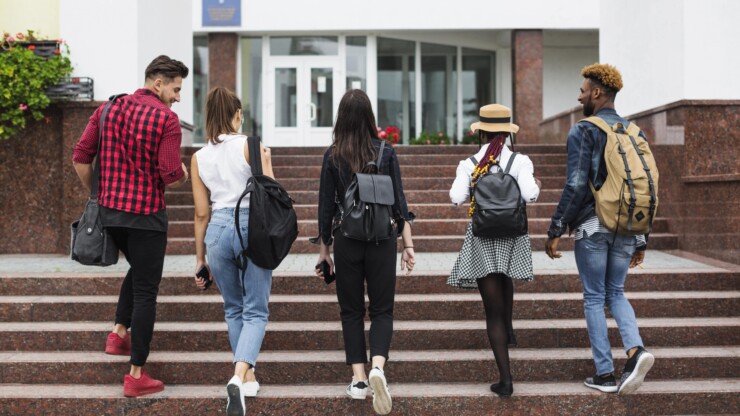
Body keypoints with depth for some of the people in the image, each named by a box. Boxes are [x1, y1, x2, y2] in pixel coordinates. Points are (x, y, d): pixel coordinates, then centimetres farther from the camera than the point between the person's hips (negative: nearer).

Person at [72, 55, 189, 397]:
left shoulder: (109, 108, 6)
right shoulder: (166, 118, -11)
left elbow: (80, 158, 4)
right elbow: (171, 176, -18)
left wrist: (98, 194, 16)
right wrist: (184, 176, 5)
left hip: (109, 211, 6)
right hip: (146, 214, -6)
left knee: (138, 270, 31)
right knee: (146, 291, 3)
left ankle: (119, 333, 24)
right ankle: (136, 375, 7)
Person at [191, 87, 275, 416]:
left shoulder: (198, 157, 7)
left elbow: (201, 213, 9)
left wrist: (200, 257, 14)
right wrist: (267, 161, 7)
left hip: (218, 230, 3)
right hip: (251, 227, -3)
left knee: (233, 309, 21)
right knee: (255, 311, 2)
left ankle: (248, 377, 27)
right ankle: (239, 376, -19)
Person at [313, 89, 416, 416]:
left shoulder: (332, 156, -2)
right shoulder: (386, 152, -1)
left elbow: (326, 206, 1)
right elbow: (399, 202, -1)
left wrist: (324, 249, 10)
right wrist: (408, 245, 3)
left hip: (346, 241, 0)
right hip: (382, 240, 0)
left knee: (351, 310, 11)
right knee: (382, 309, 7)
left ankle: (358, 379, 8)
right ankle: (377, 366, -16)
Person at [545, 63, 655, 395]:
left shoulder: (583, 132, -7)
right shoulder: (635, 133, 11)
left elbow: (576, 186, -15)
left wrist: (556, 230, -8)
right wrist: (641, 239, 17)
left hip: (592, 227, -5)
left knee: (594, 298, 6)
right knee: (615, 293, 18)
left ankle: (605, 374, 8)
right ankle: (635, 350, -6)